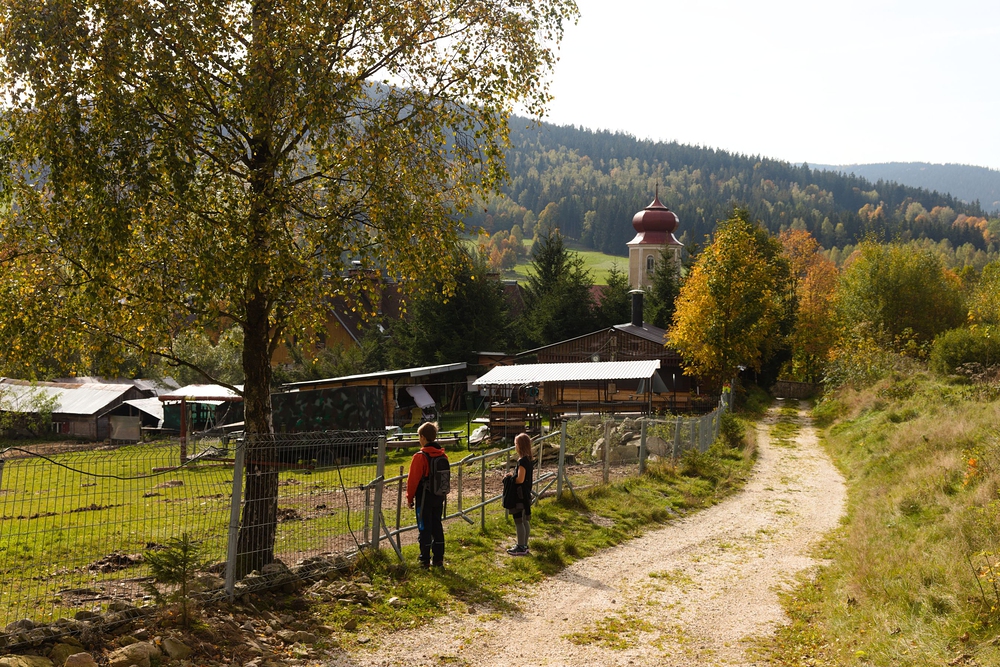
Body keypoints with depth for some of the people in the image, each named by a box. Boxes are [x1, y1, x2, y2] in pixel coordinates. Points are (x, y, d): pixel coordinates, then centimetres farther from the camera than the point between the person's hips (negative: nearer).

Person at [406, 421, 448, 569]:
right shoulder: (443, 456, 3)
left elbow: (413, 480, -13)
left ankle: (425, 561, 6)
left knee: (424, 529, 2)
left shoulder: (420, 457, -17)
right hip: (439, 498, 6)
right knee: (437, 527, 13)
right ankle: (438, 559, 17)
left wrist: (410, 498, -2)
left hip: (424, 498, -6)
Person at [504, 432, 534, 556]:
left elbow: (520, 479, -24)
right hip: (526, 495, 10)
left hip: (519, 496, -10)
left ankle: (521, 548, 3)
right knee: (525, 521, 15)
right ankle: (524, 546, 23)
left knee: (519, 521, -2)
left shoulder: (522, 461, -19)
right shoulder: (529, 460, 9)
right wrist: (514, 476, 14)